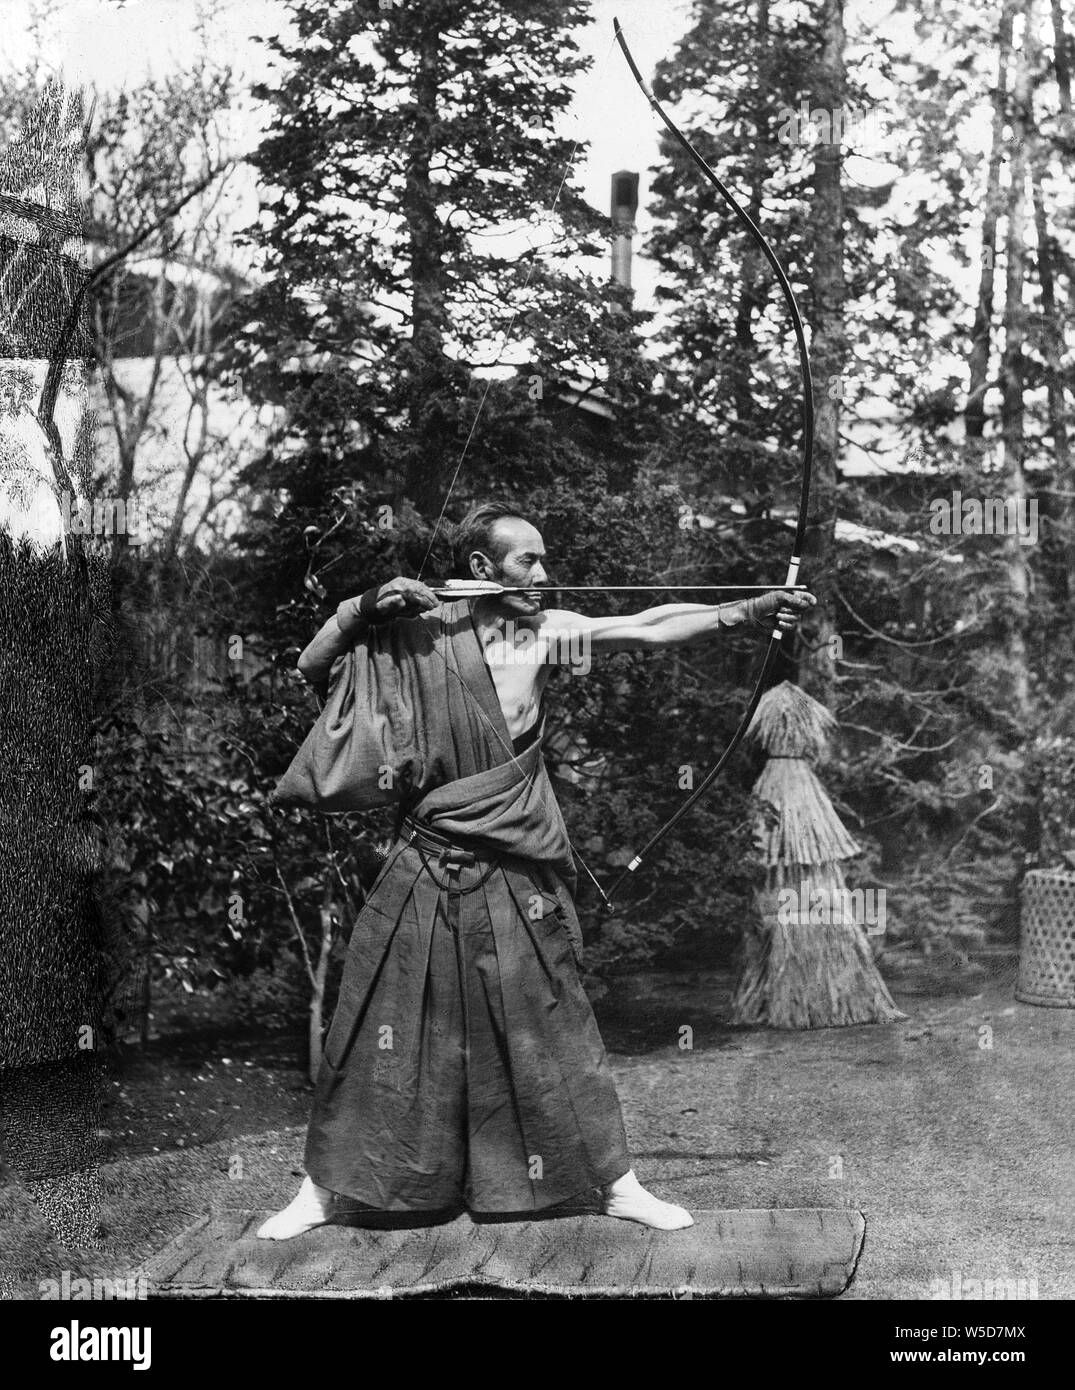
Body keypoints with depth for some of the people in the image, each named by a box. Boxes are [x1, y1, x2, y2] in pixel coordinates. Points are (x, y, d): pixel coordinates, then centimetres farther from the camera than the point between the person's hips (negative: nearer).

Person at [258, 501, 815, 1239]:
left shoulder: (545, 631, 0)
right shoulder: (412, 629, -1)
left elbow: (650, 628, -7)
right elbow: (312, 668, 5)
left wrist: (754, 608, -15)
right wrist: (365, 609, -9)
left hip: (518, 871, 1)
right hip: (428, 867, 0)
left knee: (552, 1023, 7)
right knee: (382, 1025, 4)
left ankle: (618, 1183, 18)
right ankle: (325, 1187, 18)